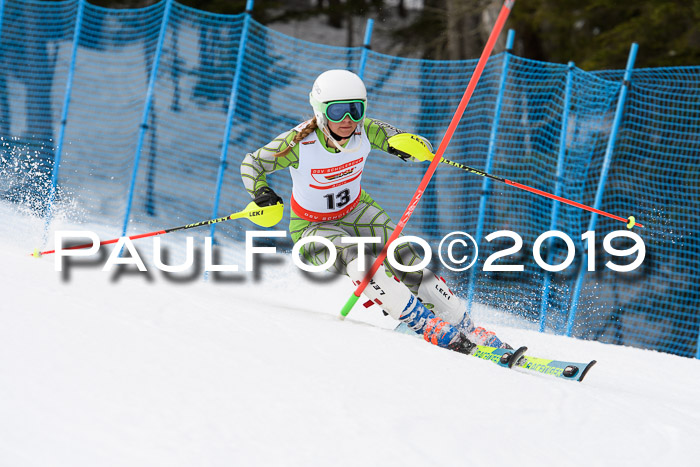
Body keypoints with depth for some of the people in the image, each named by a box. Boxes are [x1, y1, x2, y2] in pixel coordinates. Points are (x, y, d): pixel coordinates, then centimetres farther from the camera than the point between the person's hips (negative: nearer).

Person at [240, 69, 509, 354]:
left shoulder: (366, 131, -21)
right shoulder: (298, 143, -28)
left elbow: (422, 148, -15)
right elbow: (251, 164, -13)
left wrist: (406, 146, -38)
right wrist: (261, 193, -32)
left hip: (355, 210, 4)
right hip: (312, 226, -3)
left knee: (403, 259, -14)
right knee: (360, 262, -30)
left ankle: (465, 327, -6)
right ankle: (427, 325, -28)